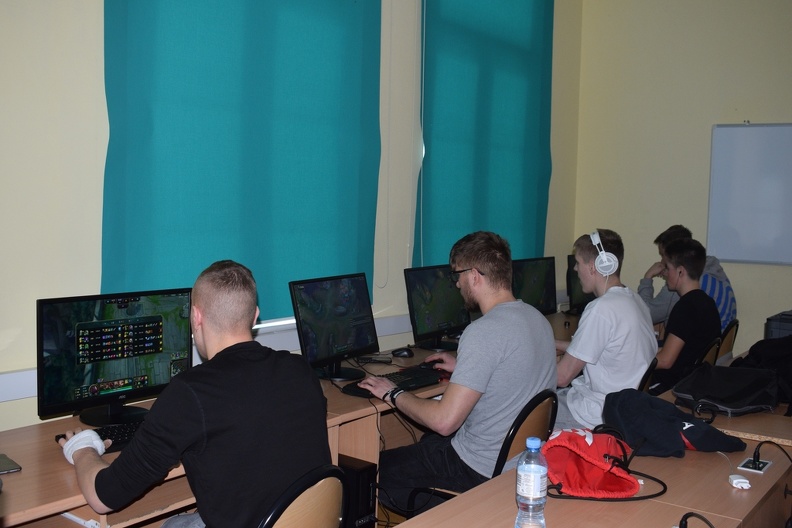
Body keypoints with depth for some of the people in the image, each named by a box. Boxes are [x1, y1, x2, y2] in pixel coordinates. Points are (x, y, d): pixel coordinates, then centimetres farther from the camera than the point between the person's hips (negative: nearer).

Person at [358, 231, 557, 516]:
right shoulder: (537, 317, 2)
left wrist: (392, 394, -11)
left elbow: (444, 421, -26)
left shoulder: (484, 332, -25)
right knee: (427, 441, 29)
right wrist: (463, 367, 22)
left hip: (481, 471, -9)